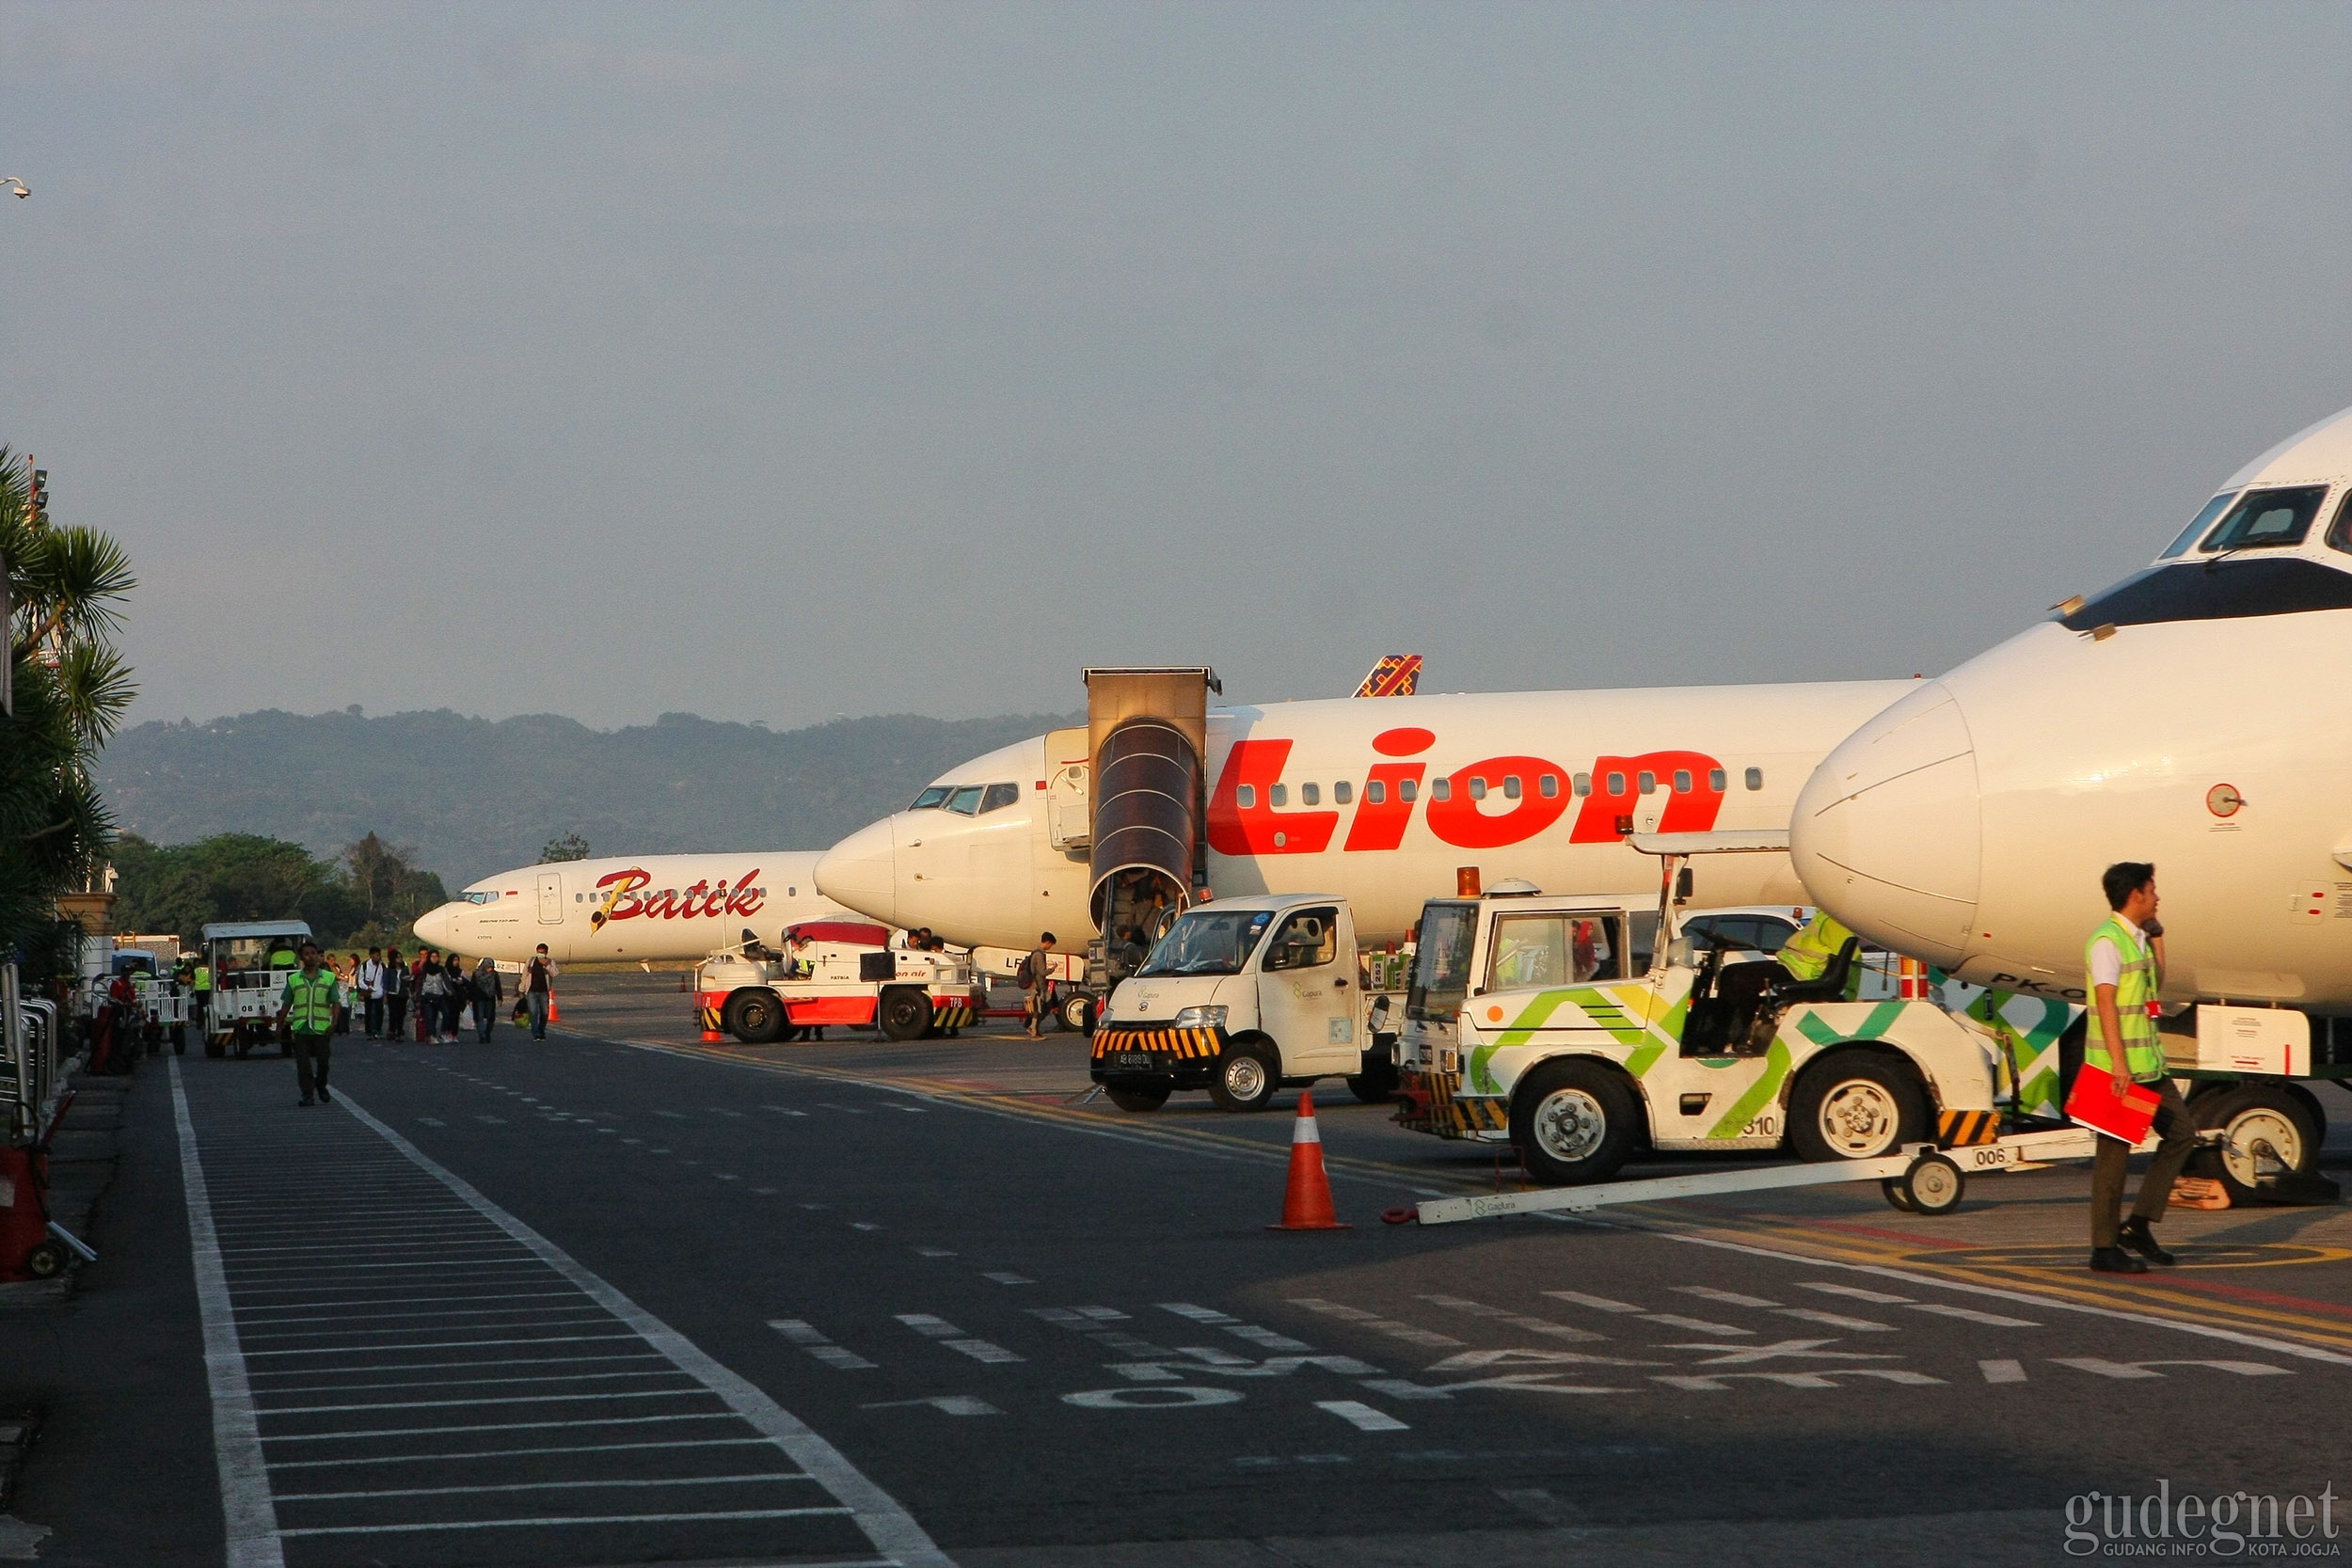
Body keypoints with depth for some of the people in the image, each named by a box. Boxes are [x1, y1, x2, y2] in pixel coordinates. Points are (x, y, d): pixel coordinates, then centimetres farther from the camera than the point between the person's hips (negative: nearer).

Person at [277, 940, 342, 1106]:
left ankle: (321, 1086, 33)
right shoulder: (293, 979, 7)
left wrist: (334, 1023, -9)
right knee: (303, 1063, -4)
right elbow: (286, 1005, 11)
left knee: (323, 1061, 8)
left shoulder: (329, 978, 6)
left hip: (322, 1029, 0)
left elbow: (335, 1003, 4)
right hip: (301, 1029, 0)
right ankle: (308, 1095, 2)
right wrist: (280, 1026, 10)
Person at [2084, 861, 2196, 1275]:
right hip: (2119, 1068, -10)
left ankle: (2138, 1224, 14)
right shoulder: (2107, 941, -14)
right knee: (2115, 1151, -4)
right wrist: (2118, 1064, -26)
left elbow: (2155, 987, 26)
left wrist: (2157, 939, 18)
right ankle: (2105, 1248, 1)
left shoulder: (2136, 939, 15)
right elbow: (2105, 1001, -21)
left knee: (2182, 1132, 12)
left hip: (2148, 1064, 10)